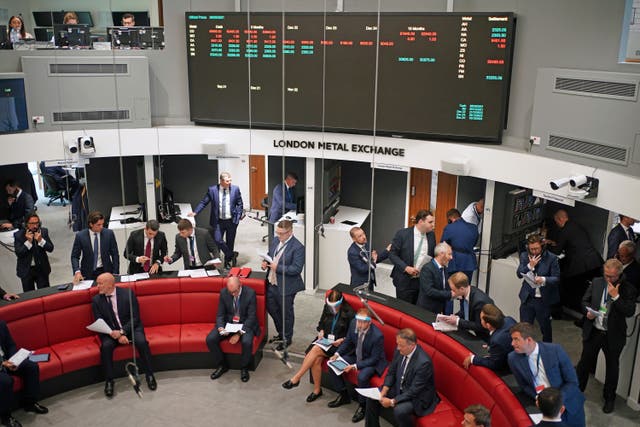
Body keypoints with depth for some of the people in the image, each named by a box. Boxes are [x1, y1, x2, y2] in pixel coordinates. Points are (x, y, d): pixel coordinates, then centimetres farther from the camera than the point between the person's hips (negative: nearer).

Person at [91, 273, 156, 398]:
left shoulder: (128, 293, -7)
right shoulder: (96, 300, -2)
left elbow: (135, 318, -8)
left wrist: (122, 331, -23)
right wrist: (117, 335, -18)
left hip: (131, 328, -1)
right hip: (111, 332, 1)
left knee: (141, 342, -29)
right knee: (106, 346, -29)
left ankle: (149, 375, -12)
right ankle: (109, 381, -13)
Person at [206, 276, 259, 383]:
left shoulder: (250, 293, -16)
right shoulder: (224, 292, -6)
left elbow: (251, 317, -15)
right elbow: (220, 314, 0)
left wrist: (239, 333, -25)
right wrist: (220, 328, -21)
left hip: (245, 324, -3)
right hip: (228, 323, 3)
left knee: (247, 342, -33)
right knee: (210, 339, -18)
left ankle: (244, 368, -4)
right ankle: (221, 365, 5)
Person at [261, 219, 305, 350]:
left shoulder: (297, 247, -20)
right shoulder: (276, 241, 3)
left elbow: (297, 269, -23)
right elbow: (269, 255, 18)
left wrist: (278, 268, -27)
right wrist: (265, 263, -4)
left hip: (286, 286, -8)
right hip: (272, 283, 8)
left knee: (286, 313, 9)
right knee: (271, 308, 21)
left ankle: (287, 339, 30)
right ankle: (281, 333, 43)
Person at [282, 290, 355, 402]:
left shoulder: (349, 313, -8)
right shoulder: (327, 308, 6)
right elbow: (321, 323, 21)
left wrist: (342, 340, -16)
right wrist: (321, 331, 0)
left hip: (339, 343, -5)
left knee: (316, 350, -29)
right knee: (316, 359, -25)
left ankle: (296, 379, -23)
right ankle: (317, 390, -10)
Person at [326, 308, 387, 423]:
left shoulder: (377, 335, -32)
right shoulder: (354, 323, -15)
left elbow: (374, 359, -22)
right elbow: (348, 341, 4)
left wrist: (355, 366, -28)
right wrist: (337, 354, -10)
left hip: (372, 362, -7)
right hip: (356, 355, 7)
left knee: (362, 377, -34)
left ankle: (362, 406, -7)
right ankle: (343, 395, 16)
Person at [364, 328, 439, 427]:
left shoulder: (424, 362, -32)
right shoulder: (400, 350, -11)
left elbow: (414, 391, -27)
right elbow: (391, 372, 3)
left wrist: (392, 402, -25)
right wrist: (383, 391, -11)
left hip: (417, 395, -7)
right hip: (399, 387, 7)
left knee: (399, 410, -32)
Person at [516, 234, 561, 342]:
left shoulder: (551, 258, -8)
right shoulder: (524, 256, 3)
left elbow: (556, 278, -10)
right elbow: (519, 274, -2)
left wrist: (544, 279, -29)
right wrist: (530, 265, -17)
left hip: (543, 300, -2)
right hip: (527, 298, 2)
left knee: (546, 328, 13)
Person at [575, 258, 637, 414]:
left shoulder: (628, 289, -12)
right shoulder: (596, 282, -2)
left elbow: (630, 312, -19)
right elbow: (585, 301, 7)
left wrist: (616, 296, -25)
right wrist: (588, 311, -12)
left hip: (613, 336, -2)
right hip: (593, 331, 3)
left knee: (612, 367, 15)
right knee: (584, 362, 15)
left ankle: (609, 398, 33)